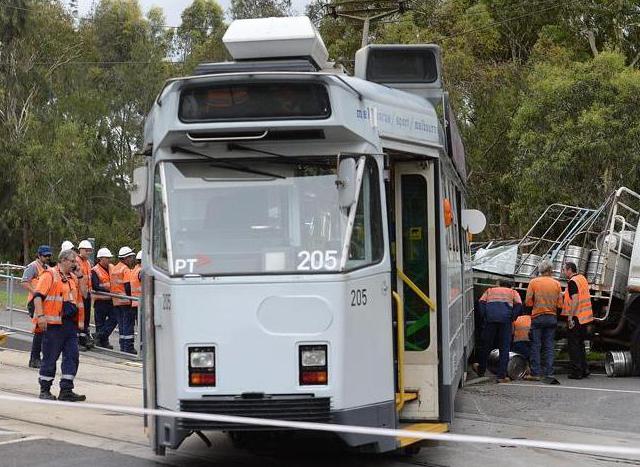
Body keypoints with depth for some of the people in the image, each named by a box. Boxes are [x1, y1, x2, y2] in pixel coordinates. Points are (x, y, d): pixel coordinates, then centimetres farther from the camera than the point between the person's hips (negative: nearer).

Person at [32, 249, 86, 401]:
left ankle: (66, 390, 10)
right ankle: (45, 390, 8)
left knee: (72, 356, 5)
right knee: (50, 358, -1)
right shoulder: (50, 274, -6)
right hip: (54, 324, -8)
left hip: (70, 324, 8)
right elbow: (38, 296, -13)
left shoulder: (72, 278, 18)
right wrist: (40, 315, -22)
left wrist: (79, 277, 7)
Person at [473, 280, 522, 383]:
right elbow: (519, 304, 7)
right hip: (505, 319, -1)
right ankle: (502, 376, -1)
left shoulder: (489, 290, 29)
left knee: (486, 345, 14)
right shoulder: (513, 292, 27)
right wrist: (512, 318, 7)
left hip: (490, 317, 1)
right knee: (504, 348, 3)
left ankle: (481, 370, 30)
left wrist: (484, 317, 8)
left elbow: (482, 302, 10)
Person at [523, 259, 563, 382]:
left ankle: (535, 373, -2)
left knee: (536, 346, 1)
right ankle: (548, 373, 2)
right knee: (549, 346, 6)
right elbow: (560, 305, 1)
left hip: (537, 317, -2)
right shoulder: (557, 284, 2)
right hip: (552, 318, 2)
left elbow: (528, 302, -5)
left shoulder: (533, 282, -4)